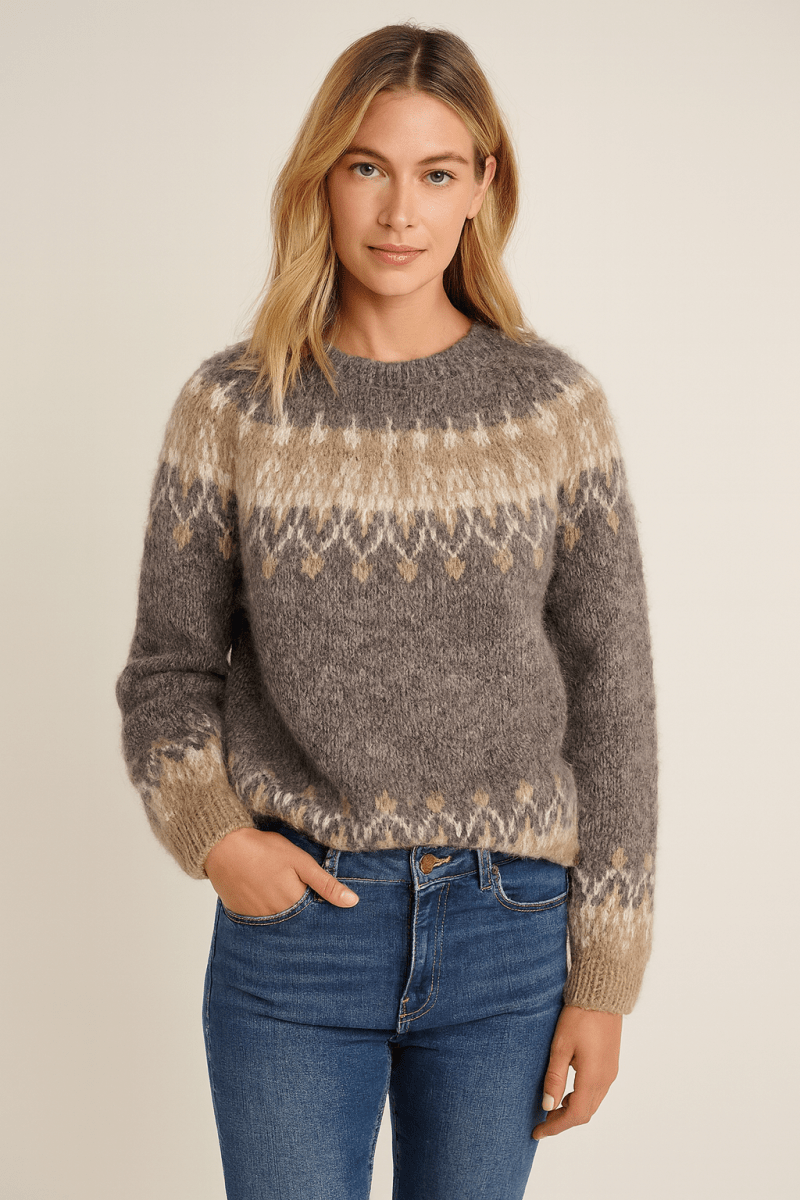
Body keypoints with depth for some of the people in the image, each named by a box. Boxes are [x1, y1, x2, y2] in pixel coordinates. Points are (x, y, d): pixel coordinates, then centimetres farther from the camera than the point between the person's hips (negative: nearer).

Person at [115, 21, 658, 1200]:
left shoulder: (554, 405, -2)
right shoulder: (232, 406, -2)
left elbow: (611, 694, 0)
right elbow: (169, 672, 6)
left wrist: (603, 976, -1)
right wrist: (210, 831, -13)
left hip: (507, 935, 1)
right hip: (292, 927, 0)